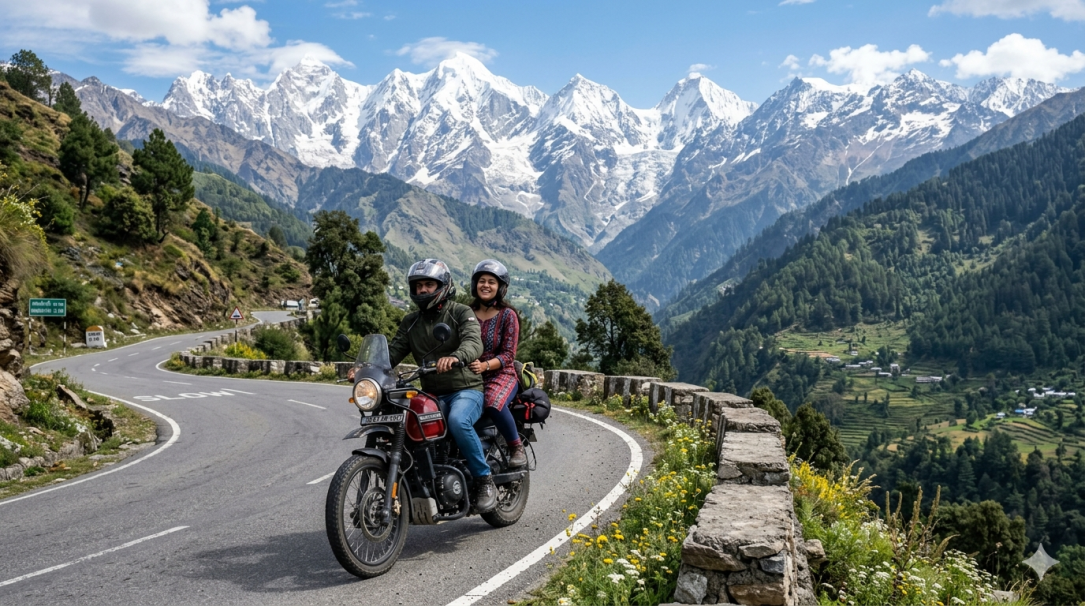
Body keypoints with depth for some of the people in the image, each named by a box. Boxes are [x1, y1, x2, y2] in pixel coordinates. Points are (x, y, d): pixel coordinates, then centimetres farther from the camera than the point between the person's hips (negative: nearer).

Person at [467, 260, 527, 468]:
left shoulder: (507, 315, -1)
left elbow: (508, 354, -7)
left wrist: (485, 365, -25)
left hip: (501, 374, -3)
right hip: (470, 375, 3)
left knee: (493, 403, -36)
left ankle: (517, 447, -14)